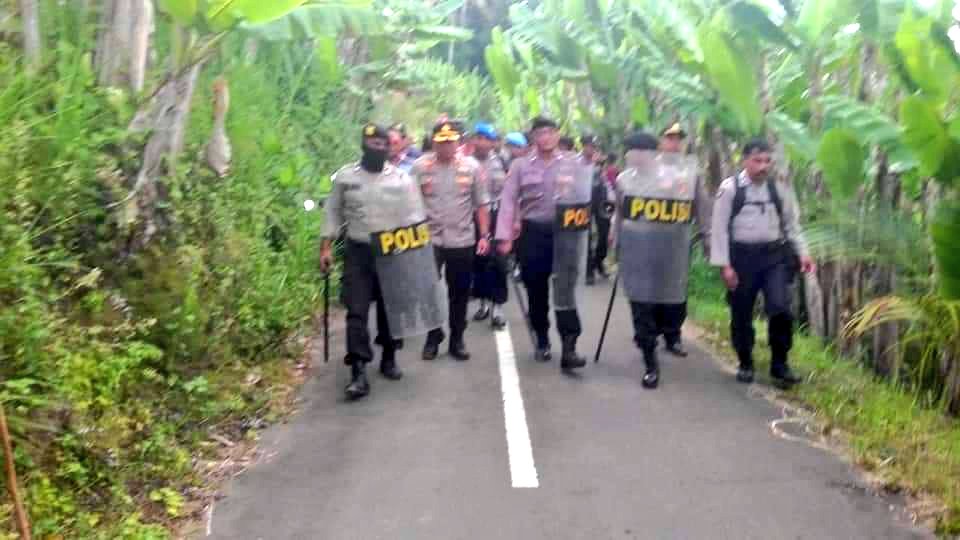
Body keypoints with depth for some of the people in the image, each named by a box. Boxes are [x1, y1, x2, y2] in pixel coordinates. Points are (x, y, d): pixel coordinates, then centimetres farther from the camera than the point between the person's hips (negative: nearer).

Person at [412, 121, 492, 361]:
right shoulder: (419, 166, -4)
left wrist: (484, 236, -1)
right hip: (428, 240, -1)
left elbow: (481, 204, 3)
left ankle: (456, 339, 23)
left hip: (462, 241, 1)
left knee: (460, 293, 9)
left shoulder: (471, 166, -1)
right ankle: (433, 337, 22)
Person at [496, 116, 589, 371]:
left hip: (564, 232, -1)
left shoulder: (572, 163, 5)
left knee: (565, 290, -7)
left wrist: (581, 224, -7)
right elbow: (508, 201, 1)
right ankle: (542, 341, 27)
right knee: (536, 289, 10)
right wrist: (504, 236, -6)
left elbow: (584, 198, 6)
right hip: (533, 233, 1)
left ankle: (568, 348, -8)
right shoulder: (520, 165, 3)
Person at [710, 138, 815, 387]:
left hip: (775, 254, 2)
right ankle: (745, 365, 27)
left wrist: (802, 252, 2)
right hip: (742, 255, -2)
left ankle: (779, 365, 6)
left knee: (780, 307, -11)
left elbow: (791, 224, 12)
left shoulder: (780, 188, 4)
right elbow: (720, 227, -6)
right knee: (741, 314, 8)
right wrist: (724, 264, -10)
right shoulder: (729, 188, -6)